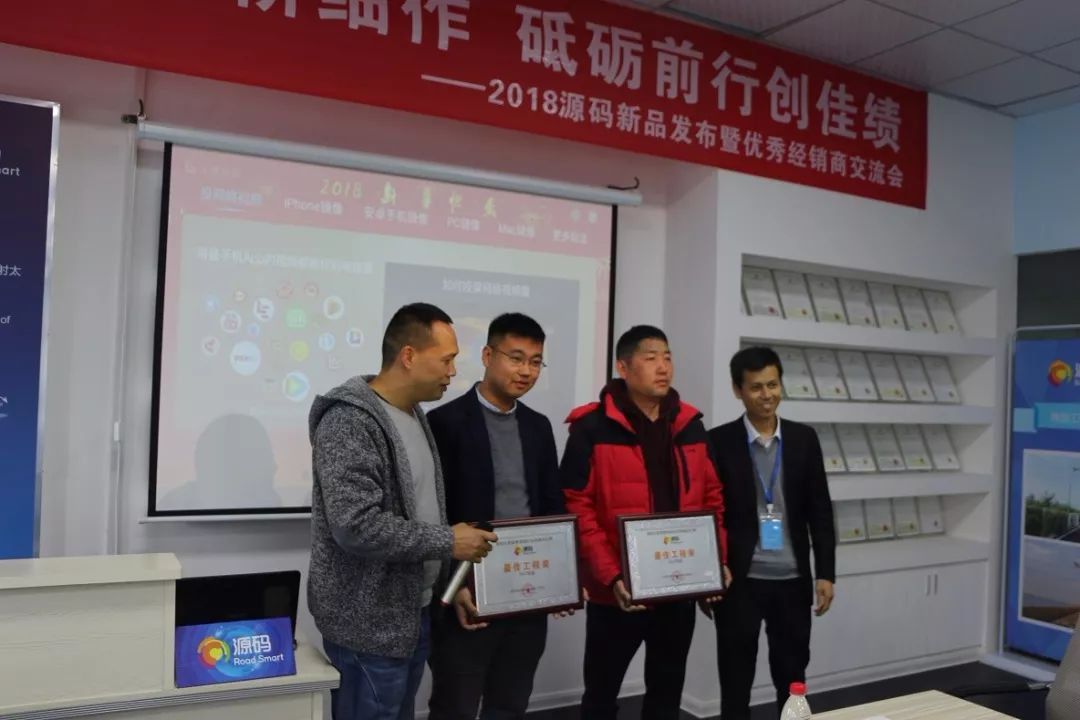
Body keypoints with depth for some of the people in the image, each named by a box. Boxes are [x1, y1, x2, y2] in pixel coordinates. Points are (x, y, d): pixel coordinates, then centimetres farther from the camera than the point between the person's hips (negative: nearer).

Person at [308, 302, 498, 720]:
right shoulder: (350, 420, -19)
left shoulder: (414, 416, 10)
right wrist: (448, 543, -19)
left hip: (414, 613, 8)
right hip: (370, 623, -8)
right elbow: (357, 525, -27)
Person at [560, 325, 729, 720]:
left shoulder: (690, 425, 7)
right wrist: (611, 576, -19)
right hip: (618, 592, -4)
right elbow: (577, 509, -13)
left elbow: (712, 498, 12)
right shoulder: (593, 427, -10)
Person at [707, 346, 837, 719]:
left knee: (793, 680, 13)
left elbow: (820, 512, 5)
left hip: (792, 581, 3)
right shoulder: (719, 441, -5)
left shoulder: (804, 438, 3)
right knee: (735, 682, 8)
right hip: (739, 582, -2)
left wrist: (826, 573, 1)